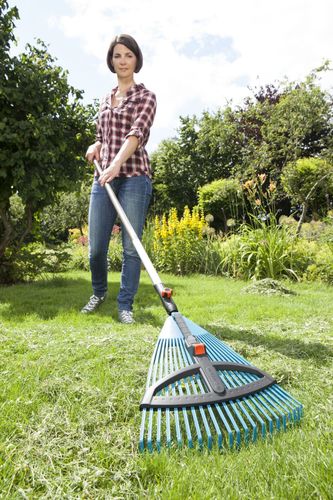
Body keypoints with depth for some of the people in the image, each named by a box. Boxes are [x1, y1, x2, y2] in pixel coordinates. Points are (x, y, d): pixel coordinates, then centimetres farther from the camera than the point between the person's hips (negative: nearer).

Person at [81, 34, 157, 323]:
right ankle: (99, 292, 31)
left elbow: (137, 133, -16)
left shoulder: (145, 96, 3)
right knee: (96, 246, 5)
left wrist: (116, 164, -32)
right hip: (104, 177, 5)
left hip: (134, 177, -5)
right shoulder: (106, 99, 21)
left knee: (131, 246, -4)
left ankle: (126, 304, 10)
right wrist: (96, 147, 5)